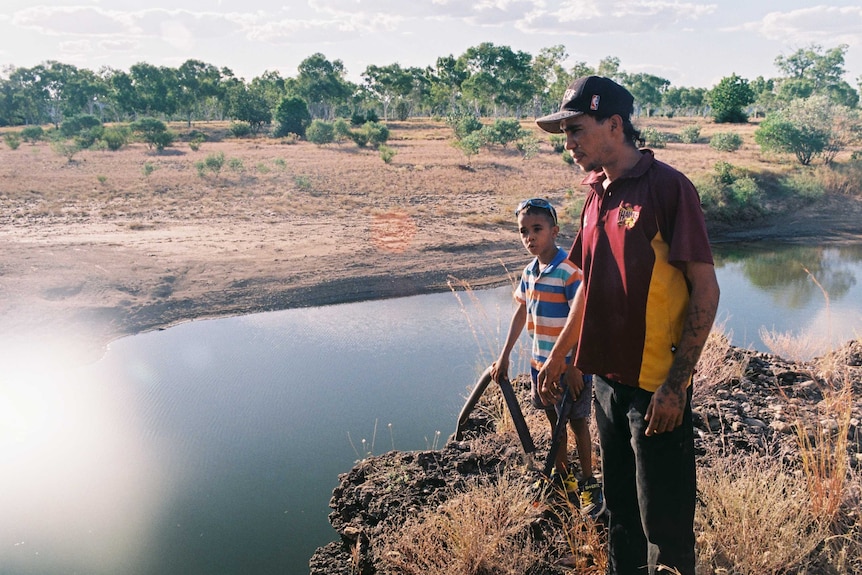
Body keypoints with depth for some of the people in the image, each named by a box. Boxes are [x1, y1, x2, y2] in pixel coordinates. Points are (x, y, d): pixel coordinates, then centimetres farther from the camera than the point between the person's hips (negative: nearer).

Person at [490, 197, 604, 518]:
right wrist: (504, 356, 13)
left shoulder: (570, 271, -20)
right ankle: (562, 476, 37)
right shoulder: (530, 271, 3)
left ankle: (588, 484, 23)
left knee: (577, 422, 7)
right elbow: (521, 312, 13)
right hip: (540, 364, 7)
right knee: (554, 419, 19)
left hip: (570, 367, -7)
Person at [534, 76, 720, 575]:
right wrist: (559, 355, 18)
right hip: (607, 377, 7)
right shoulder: (597, 196, 10)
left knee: (664, 520, 5)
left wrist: (676, 384, -18)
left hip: (656, 387, -7)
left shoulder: (668, 187, -12)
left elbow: (706, 290, -14)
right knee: (620, 508, 20)